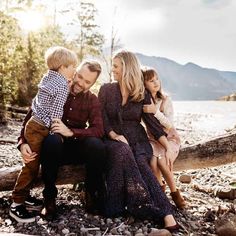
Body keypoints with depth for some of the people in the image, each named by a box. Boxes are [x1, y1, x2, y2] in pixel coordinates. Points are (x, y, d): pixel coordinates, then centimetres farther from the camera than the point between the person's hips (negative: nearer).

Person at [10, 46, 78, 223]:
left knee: (33, 164, 16)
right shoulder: (62, 86, -15)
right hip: (39, 129, -9)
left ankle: (24, 195, 27)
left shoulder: (49, 77, 10)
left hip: (35, 124, 9)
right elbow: (56, 114, -18)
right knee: (31, 166, -3)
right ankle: (17, 203, 6)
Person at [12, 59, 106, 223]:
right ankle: (49, 198, -20)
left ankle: (93, 195, -9)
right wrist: (23, 142, -24)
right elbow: (31, 118, -5)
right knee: (52, 139, -37)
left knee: (97, 145, -31)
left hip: (77, 148, 1)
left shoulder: (92, 100, 2)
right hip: (53, 147, -1)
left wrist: (71, 132, -28)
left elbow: (98, 130, -12)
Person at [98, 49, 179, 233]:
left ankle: (166, 213, -36)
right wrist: (115, 135, -18)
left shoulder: (141, 94, 8)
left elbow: (152, 121, 1)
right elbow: (102, 119, 0)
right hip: (113, 140, 0)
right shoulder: (106, 89, 7)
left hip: (137, 140, 0)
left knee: (140, 162, -32)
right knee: (123, 152, -35)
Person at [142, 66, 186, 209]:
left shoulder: (165, 99, -6)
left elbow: (169, 125, -15)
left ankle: (174, 192, -7)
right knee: (153, 159, -28)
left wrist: (155, 111, -29)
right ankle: (160, 188, -2)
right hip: (152, 139, 1)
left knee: (161, 160, -28)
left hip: (169, 138, -1)